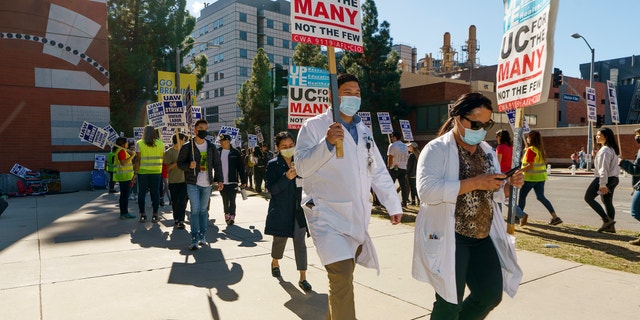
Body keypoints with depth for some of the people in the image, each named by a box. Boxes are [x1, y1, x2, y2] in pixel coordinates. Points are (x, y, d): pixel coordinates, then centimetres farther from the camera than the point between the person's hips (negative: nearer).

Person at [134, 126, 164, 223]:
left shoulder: (139, 143, -3)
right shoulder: (160, 144, 2)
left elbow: (138, 160, -6)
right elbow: (163, 158, 1)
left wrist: (135, 173, -3)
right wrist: (162, 171, 12)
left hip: (142, 172, -1)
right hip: (156, 171, 1)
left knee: (142, 193, 8)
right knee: (155, 193, 5)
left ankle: (142, 215, 12)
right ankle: (155, 216, 7)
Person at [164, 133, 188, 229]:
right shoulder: (168, 152, -4)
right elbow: (167, 167, -9)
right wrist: (177, 163, -20)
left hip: (183, 180, 3)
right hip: (173, 181, -3)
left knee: (183, 201, -6)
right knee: (174, 202, 7)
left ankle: (181, 221, -6)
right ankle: (176, 219, 20)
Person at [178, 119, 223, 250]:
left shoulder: (211, 147, 8)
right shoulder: (187, 147, -1)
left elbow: (217, 164, 10)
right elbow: (180, 163, 1)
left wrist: (219, 180, 0)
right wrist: (189, 165, -20)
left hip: (207, 184, 3)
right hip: (193, 184, -3)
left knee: (203, 210, 10)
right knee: (195, 210, -6)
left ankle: (202, 235, 20)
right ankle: (194, 239, -1)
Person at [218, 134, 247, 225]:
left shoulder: (235, 152, -4)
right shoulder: (218, 152, 3)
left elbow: (241, 167, -2)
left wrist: (243, 181, -3)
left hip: (232, 181, -3)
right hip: (222, 181, 3)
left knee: (232, 200, -6)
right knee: (225, 200, 14)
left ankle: (232, 217, -3)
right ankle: (227, 214, 28)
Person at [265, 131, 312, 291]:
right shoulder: (273, 165, -6)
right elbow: (271, 189, -13)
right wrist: (286, 178, -24)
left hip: (298, 209, 2)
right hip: (280, 210, -1)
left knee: (300, 242, -1)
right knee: (280, 239, 15)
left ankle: (303, 277, 4)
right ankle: (275, 263, 45)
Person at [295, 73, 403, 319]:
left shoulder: (363, 130, 14)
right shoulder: (314, 126, -5)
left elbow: (379, 172, 17)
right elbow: (302, 167, -15)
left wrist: (394, 205, 12)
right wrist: (327, 143, -29)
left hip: (356, 216, 6)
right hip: (327, 214, -6)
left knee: (343, 276, 16)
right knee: (341, 277, -18)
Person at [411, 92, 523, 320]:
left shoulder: (486, 150, 11)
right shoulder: (437, 149, -13)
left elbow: (492, 193, 18)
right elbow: (427, 190, -27)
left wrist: (510, 183, -4)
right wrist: (475, 182, -28)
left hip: (483, 235, 7)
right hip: (448, 238, -7)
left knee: (491, 294, 14)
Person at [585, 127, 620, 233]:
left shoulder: (604, 150, -18)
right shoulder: (613, 149, 14)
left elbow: (603, 169, -22)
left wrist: (603, 184, -23)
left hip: (604, 179, -10)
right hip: (613, 179, 10)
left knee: (588, 197, -1)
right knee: (608, 202, 13)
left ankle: (607, 220, -6)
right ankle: (611, 226, 14)